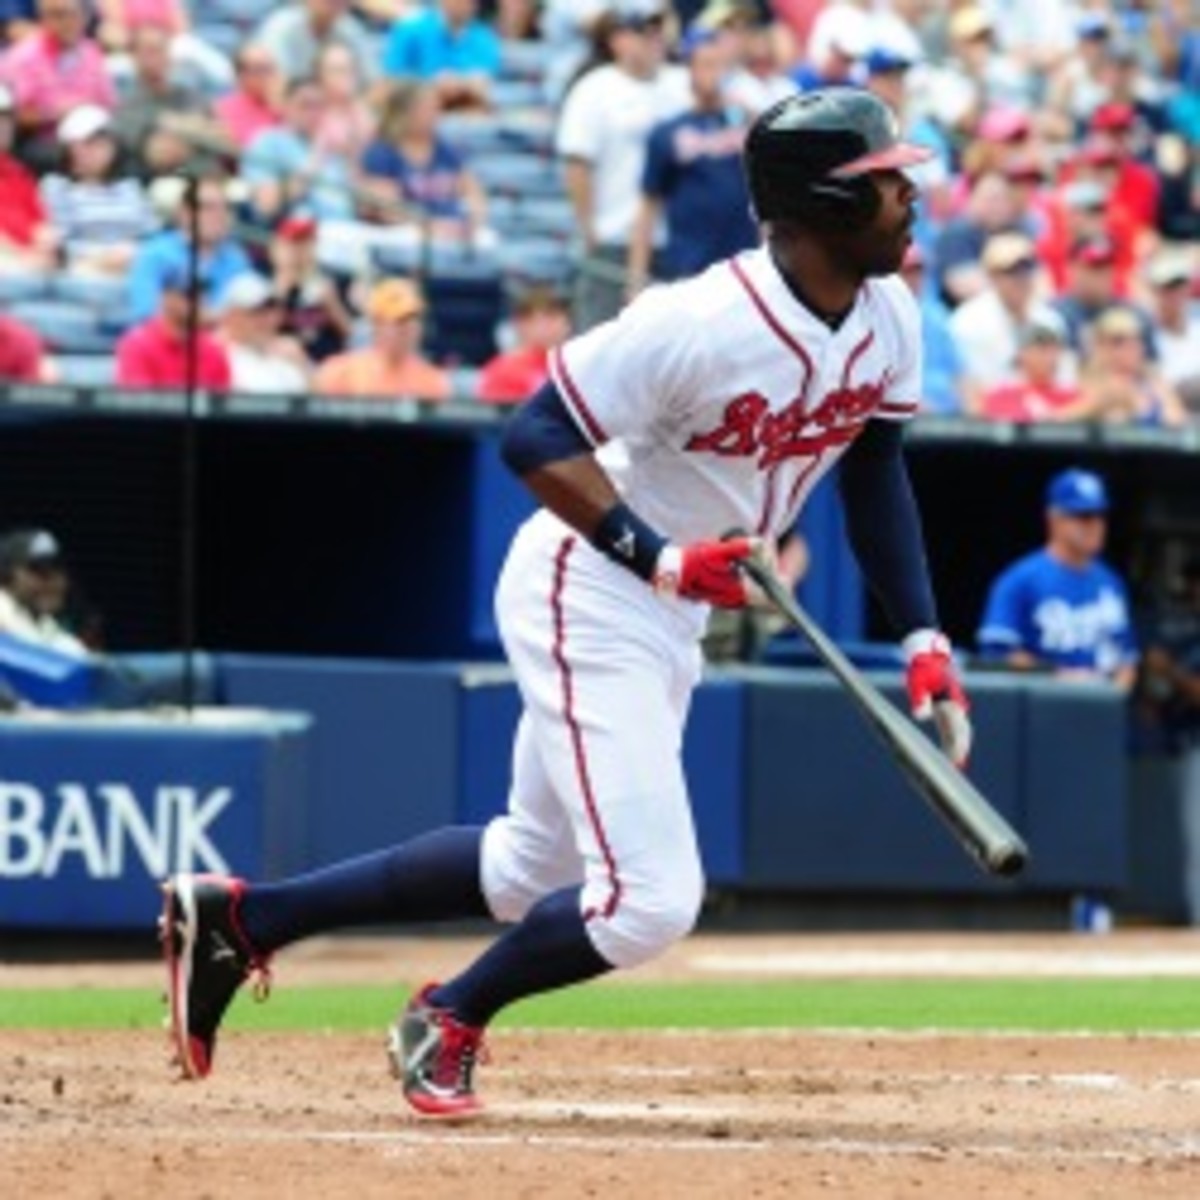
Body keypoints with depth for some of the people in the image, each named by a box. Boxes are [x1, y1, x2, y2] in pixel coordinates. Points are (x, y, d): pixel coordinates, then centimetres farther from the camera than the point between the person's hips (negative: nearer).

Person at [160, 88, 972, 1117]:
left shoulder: (888, 319, -3)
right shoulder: (703, 324, -27)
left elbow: (875, 470, 11)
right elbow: (535, 435, -23)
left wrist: (922, 638, 2)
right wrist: (660, 559, -33)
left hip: (670, 622, 9)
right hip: (587, 599, -9)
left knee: (533, 871, 19)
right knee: (647, 900, -15)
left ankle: (240, 917, 27)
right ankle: (450, 1022, 12)